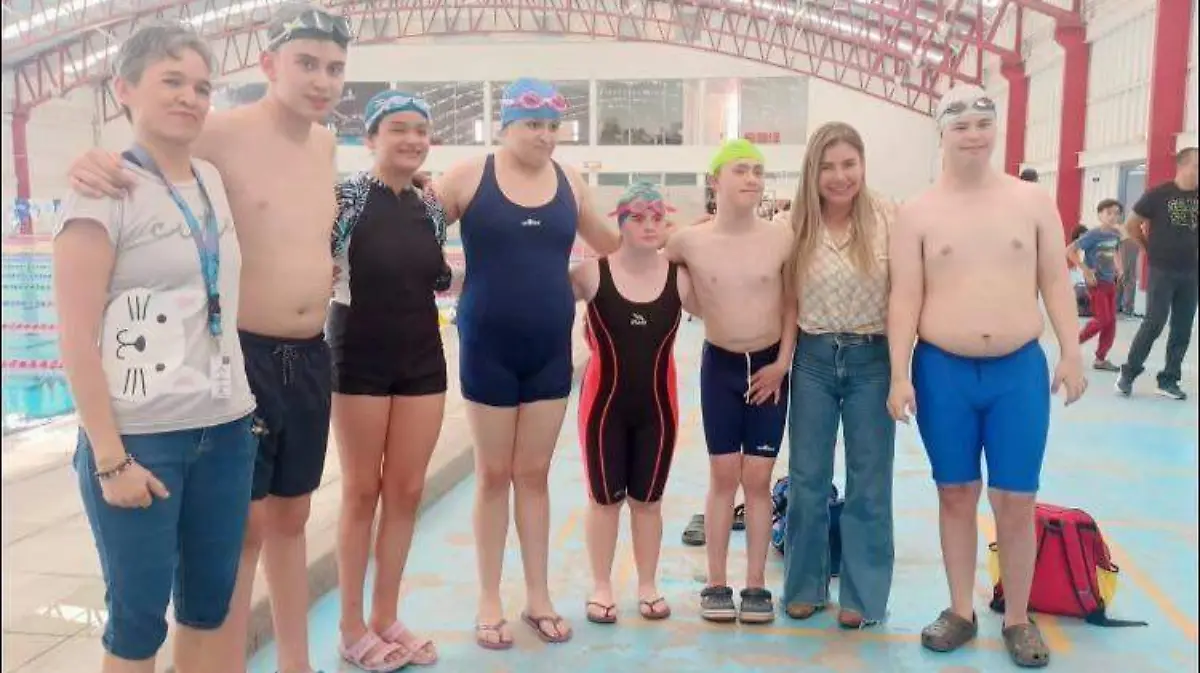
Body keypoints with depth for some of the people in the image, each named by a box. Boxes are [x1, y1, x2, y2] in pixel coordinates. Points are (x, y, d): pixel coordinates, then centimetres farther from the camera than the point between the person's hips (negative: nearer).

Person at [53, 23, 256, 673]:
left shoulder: (212, 181, 9)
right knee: (139, 619, 5)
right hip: (140, 438, -6)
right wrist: (110, 459, -14)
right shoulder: (104, 192, -9)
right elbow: (77, 340, -12)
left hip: (226, 430, 6)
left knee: (209, 608, 14)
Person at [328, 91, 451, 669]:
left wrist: (456, 272, 4)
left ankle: (386, 618, 24)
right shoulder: (346, 196, -8)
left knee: (407, 491, 9)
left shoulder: (431, 208, 8)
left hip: (422, 360, 5)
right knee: (362, 492, 5)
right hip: (360, 359, -5)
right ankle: (352, 626, 20)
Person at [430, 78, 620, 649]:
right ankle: (489, 602, 21)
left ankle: (539, 597, 23)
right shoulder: (469, 178, -6)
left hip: (550, 350, 3)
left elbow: (611, 244, 18)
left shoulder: (570, 184, 5)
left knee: (534, 474, 12)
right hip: (488, 349, -3)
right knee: (494, 475, 7)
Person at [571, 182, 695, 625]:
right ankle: (601, 587, 25)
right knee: (604, 497, 9)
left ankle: (648, 585, 29)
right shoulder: (593, 273, -12)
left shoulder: (679, 278, -4)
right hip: (604, 400, -2)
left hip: (657, 402, 2)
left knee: (648, 498, 14)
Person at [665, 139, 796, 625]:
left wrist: (782, 362, -2)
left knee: (758, 479, 5)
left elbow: (792, 302, 2)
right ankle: (716, 583, 17)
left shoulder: (781, 239, -8)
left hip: (769, 366, 0)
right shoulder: (689, 242, -9)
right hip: (719, 365, 0)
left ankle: (756, 584, 17)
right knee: (723, 476, 5)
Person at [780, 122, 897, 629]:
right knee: (806, 479, 10)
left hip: (872, 359, -1)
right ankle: (804, 585, 27)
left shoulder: (888, 219, -6)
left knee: (868, 482, 8)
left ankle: (861, 594, 22)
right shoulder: (798, 226, -1)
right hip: (813, 358, 2)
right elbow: (784, 299, 5)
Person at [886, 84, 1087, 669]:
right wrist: (900, 375, -8)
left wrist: (1071, 354, 0)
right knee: (956, 494, 11)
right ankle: (960, 611, 26)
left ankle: (1018, 619, 23)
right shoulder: (918, 213, -1)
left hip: (1020, 368, 1)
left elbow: (1055, 282, 6)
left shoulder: (1034, 202, 3)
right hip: (942, 370, 0)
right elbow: (905, 297, -3)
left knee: (1016, 501, 5)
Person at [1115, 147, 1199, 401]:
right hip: (1162, 271, -5)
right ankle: (1128, 373, 5)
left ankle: (1169, 380, 15)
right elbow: (1131, 226, -1)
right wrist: (1149, 248, 2)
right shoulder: (1158, 195, -8)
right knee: (1154, 323, -9)